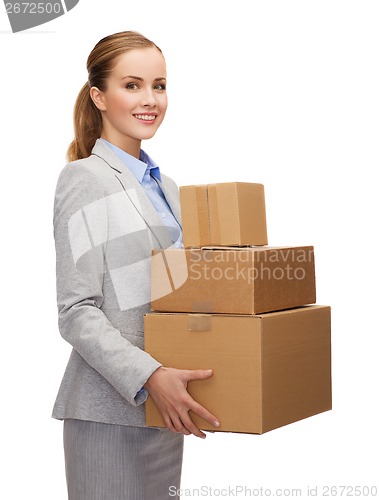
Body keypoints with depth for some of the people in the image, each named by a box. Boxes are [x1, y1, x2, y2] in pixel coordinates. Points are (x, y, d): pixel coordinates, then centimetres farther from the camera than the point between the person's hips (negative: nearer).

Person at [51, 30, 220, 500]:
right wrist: (147, 376, -25)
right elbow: (76, 312, -15)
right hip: (109, 409, -7)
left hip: (162, 406, 7)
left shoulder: (163, 186, 15)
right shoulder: (85, 179, -8)